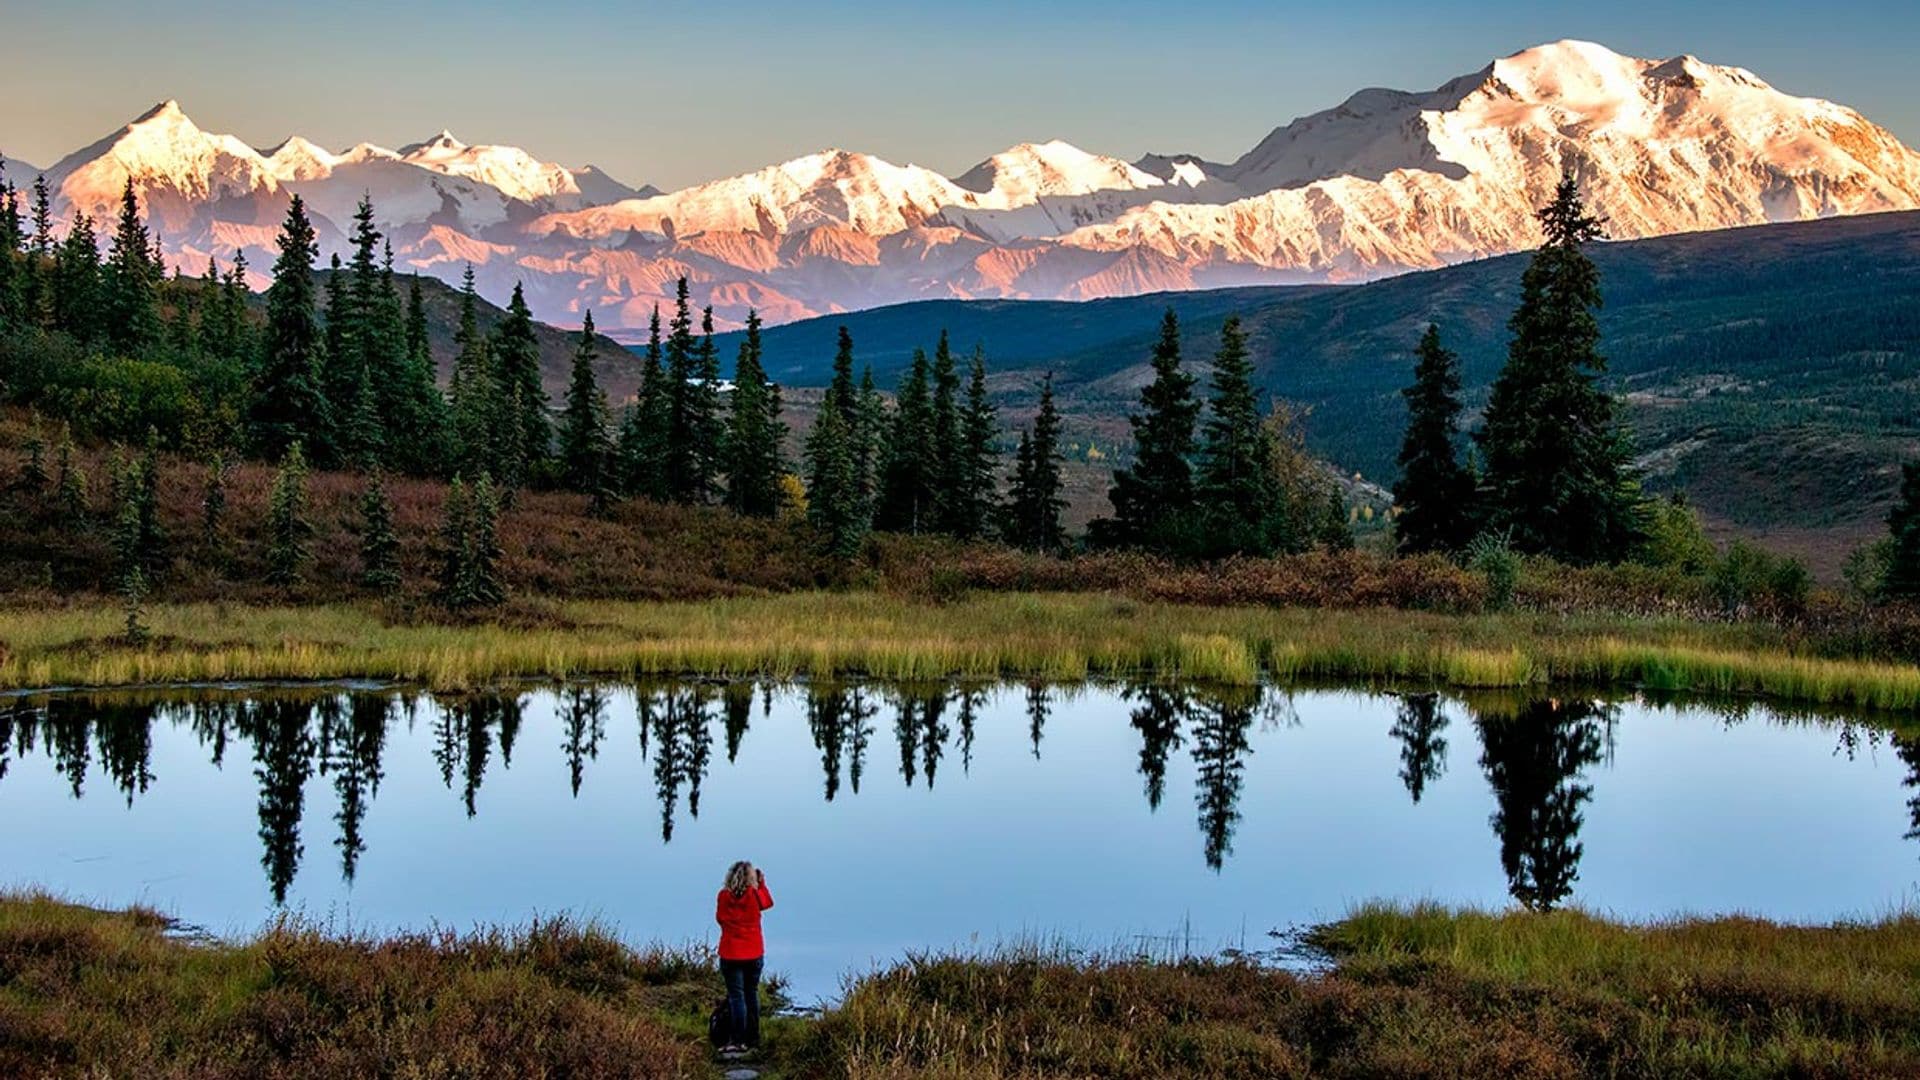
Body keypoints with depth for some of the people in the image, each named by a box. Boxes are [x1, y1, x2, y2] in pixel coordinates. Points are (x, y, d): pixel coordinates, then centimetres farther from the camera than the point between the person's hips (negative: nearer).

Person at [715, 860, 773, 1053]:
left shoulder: (724, 896, -8)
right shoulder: (755, 894, -7)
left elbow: (719, 918, 7)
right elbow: (768, 902, 15)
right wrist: (762, 883, 22)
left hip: (731, 955, -2)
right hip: (754, 954, 2)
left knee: (736, 997, 0)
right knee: (752, 995, 12)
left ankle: (738, 1040, -5)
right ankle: (753, 1039, 16)